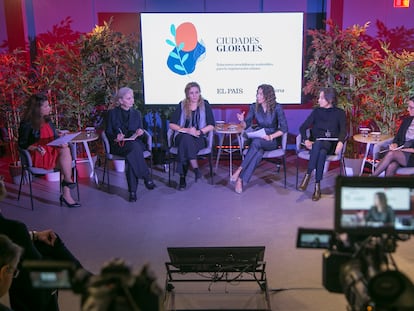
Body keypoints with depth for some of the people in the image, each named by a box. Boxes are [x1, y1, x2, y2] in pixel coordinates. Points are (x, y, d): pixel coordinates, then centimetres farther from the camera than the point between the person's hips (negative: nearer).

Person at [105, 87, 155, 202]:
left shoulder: (136, 113, 20)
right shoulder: (112, 113, 11)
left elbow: (141, 134, 18)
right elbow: (108, 132, 6)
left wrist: (140, 132, -8)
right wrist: (116, 137, -17)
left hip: (135, 143, 2)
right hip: (118, 145, -2)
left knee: (131, 155, -37)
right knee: (134, 147, -38)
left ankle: (132, 191, -35)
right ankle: (147, 178, -31)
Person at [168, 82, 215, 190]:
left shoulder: (205, 105, 7)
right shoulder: (182, 105, 8)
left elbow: (211, 125, 2)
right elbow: (171, 124, 2)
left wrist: (199, 132, -16)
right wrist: (186, 130, -15)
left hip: (200, 138, -1)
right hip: (182, 136, 1)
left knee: (185, 144, -34)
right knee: (186, 138, -36)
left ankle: (182, 177, -31)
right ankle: (195, 168, -36)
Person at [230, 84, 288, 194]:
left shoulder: (277, 108, -9)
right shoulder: (254, 107, 1)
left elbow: (284, 128, -11)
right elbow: (246, 125, 5)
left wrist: (270, 137, -21)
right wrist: (242, 121, -18)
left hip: (273, 140, -2)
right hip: (258, 139, 2)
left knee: (256, 142, -37)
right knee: (258, 152, -35)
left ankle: (239, 170, -37)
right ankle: (240, 181, -43)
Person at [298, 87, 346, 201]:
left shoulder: (339, 113, 9)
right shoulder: (317, 111, 14)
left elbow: (343, 130, -6)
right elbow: (303, 127, 7)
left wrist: (340, 142, -28)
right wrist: (306, 140, -14)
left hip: (331, 145, -1)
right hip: (317, 143, 1)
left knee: (322, 152, -39)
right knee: (321, 152, -38)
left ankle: (308, 175, -35)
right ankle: (317, 186, -36)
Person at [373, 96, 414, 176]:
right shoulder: (407, 120, 14)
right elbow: (397, 138, 14)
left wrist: (406, 149, -16)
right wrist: (394, 145, -7)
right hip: (401, 153, 4)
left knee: (391, 153, -32)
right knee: (391, 167, -31)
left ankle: (372, 176, -25)